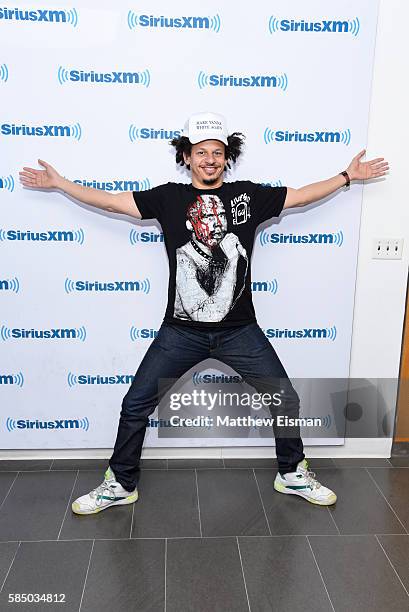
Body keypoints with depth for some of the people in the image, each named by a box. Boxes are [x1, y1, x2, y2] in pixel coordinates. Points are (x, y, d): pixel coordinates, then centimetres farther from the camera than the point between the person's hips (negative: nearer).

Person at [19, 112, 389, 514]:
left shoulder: (249, 195, 4)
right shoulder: (168, 197, 1)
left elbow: (303, 195, 12)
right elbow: (109, 201, 2)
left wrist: (348, 176, 14)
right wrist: (57, 182, 1)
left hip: (239, 331, 1)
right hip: (181, 331, 0)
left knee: (286, 399, 7)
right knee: (135, 406, 3)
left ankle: (293, 474, 34)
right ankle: (121, 484, 27)